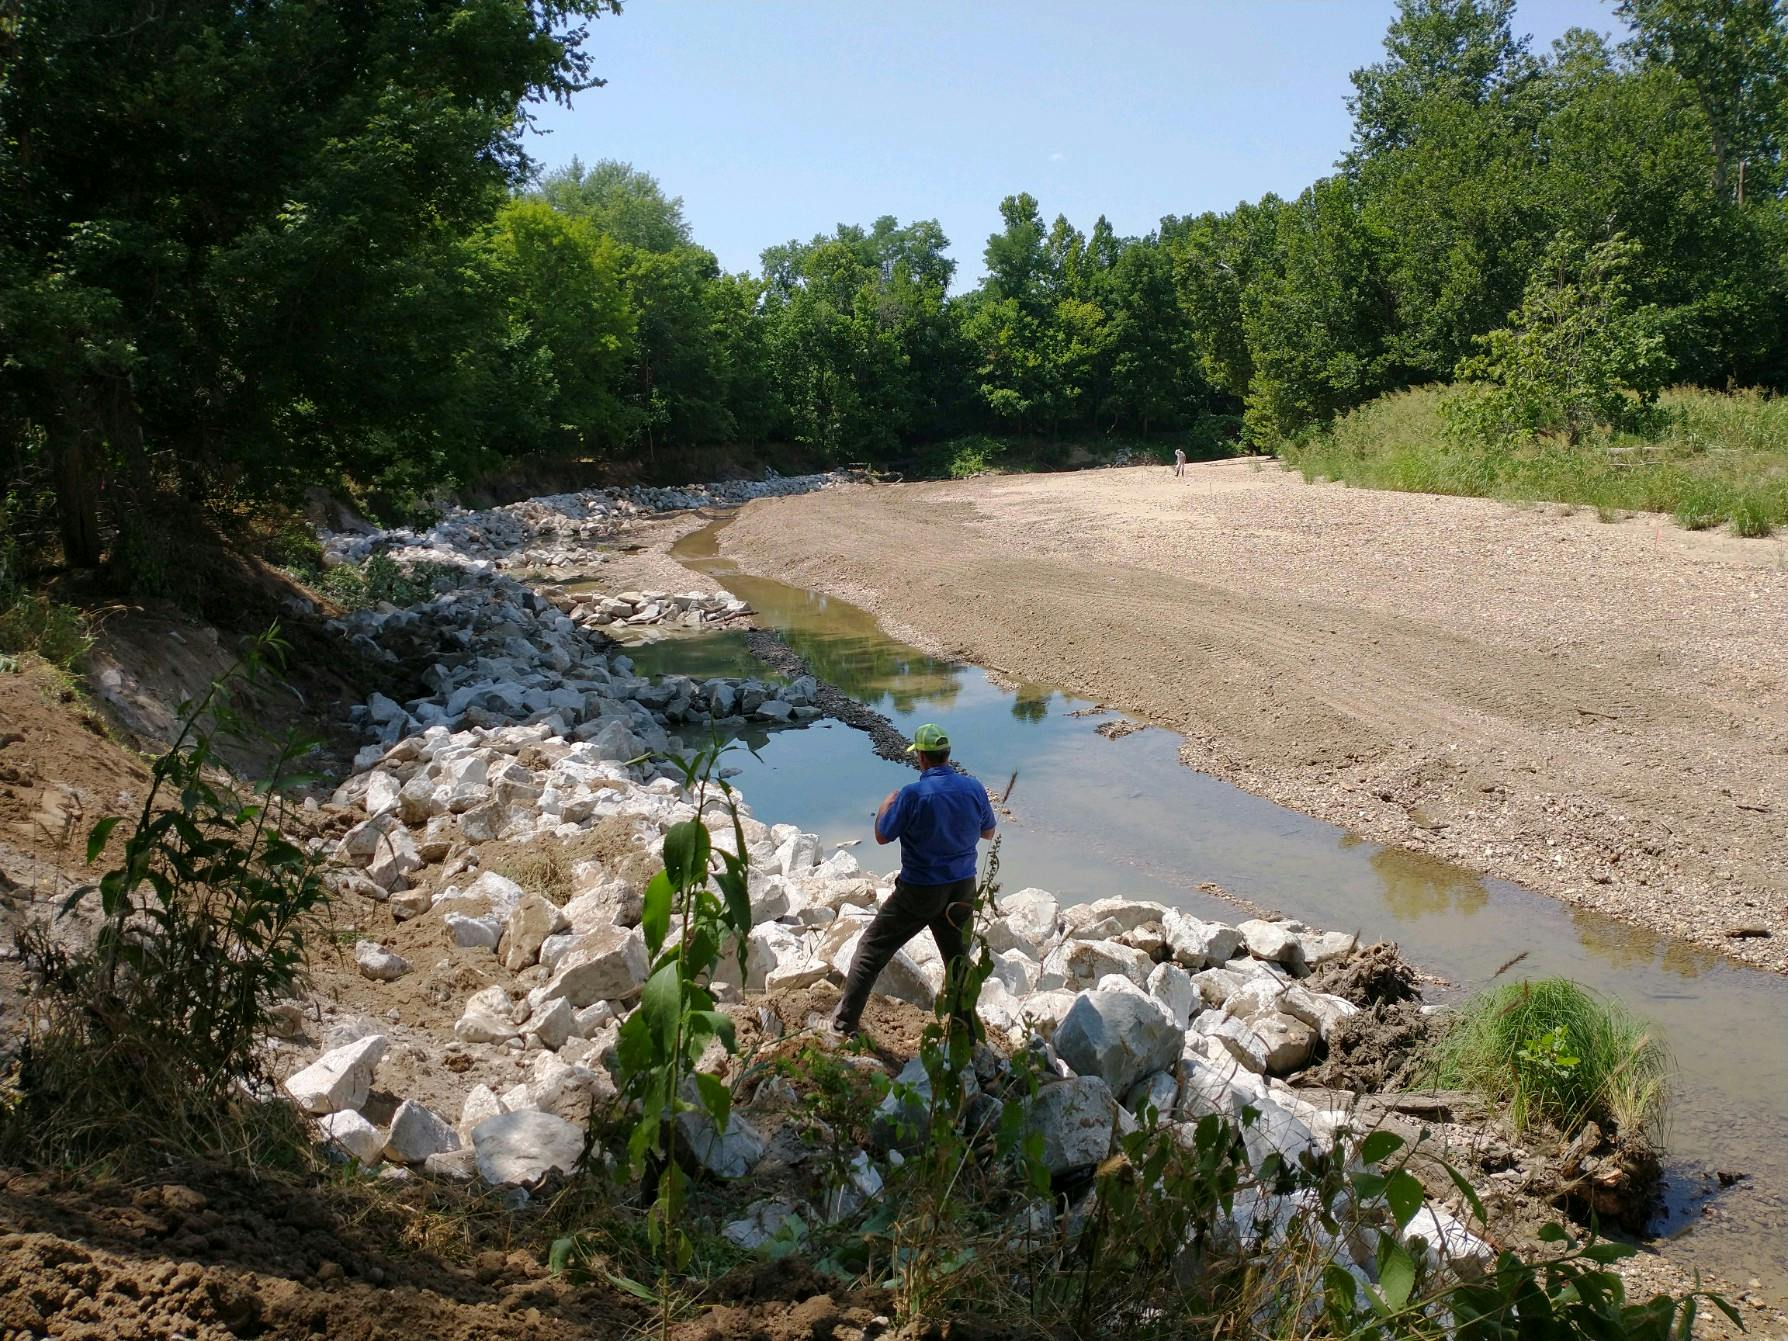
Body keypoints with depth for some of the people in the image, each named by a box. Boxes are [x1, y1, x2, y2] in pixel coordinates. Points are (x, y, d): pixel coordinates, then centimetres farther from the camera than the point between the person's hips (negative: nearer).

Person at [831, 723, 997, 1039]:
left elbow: (882, 836, -8)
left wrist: (886, 804, 9)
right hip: (962, 889, 4)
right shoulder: (974, 788, -6)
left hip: (920, 891, -4)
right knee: (957, 956, 21)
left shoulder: (913, 794, -20)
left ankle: (844, 1022, 16)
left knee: (871, 950, 10)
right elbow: (988, 832, 10)